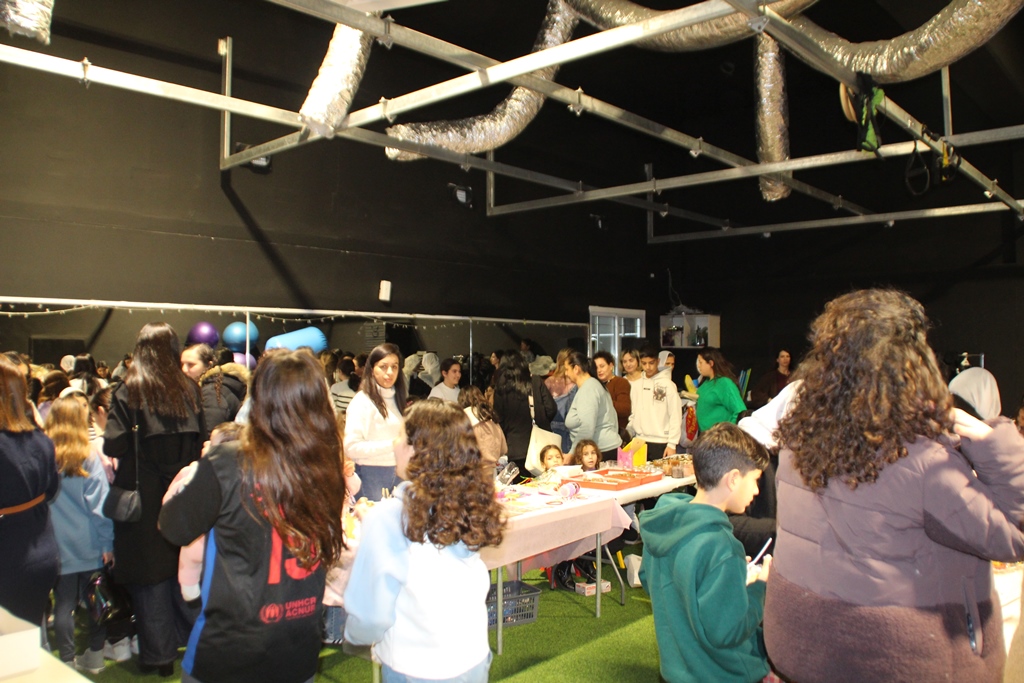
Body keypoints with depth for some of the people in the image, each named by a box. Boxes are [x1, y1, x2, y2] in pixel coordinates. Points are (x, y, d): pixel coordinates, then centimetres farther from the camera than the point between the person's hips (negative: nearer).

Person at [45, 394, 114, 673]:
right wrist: (108, 542, -5)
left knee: (63, 603, 9)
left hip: (58, 544, 1)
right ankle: (94, 657, 22)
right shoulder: (89, 458, -10)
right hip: (89, 544, 0)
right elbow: (99, 504, -10)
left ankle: (67, 661, 16)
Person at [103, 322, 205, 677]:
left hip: (144, 498, -3)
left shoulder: (128, 392, -10)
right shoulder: (190, 389, -2)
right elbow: (203, 440, 1)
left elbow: (113, 446, -15)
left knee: (150, 574, 8)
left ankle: (160, 655, 17)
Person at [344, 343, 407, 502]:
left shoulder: (399, 398, 12)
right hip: (372, 475, -6)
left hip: (399, 473, 6)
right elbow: (351, 447, -18)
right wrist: (392, 444, -20)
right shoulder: (362, 401, -10)